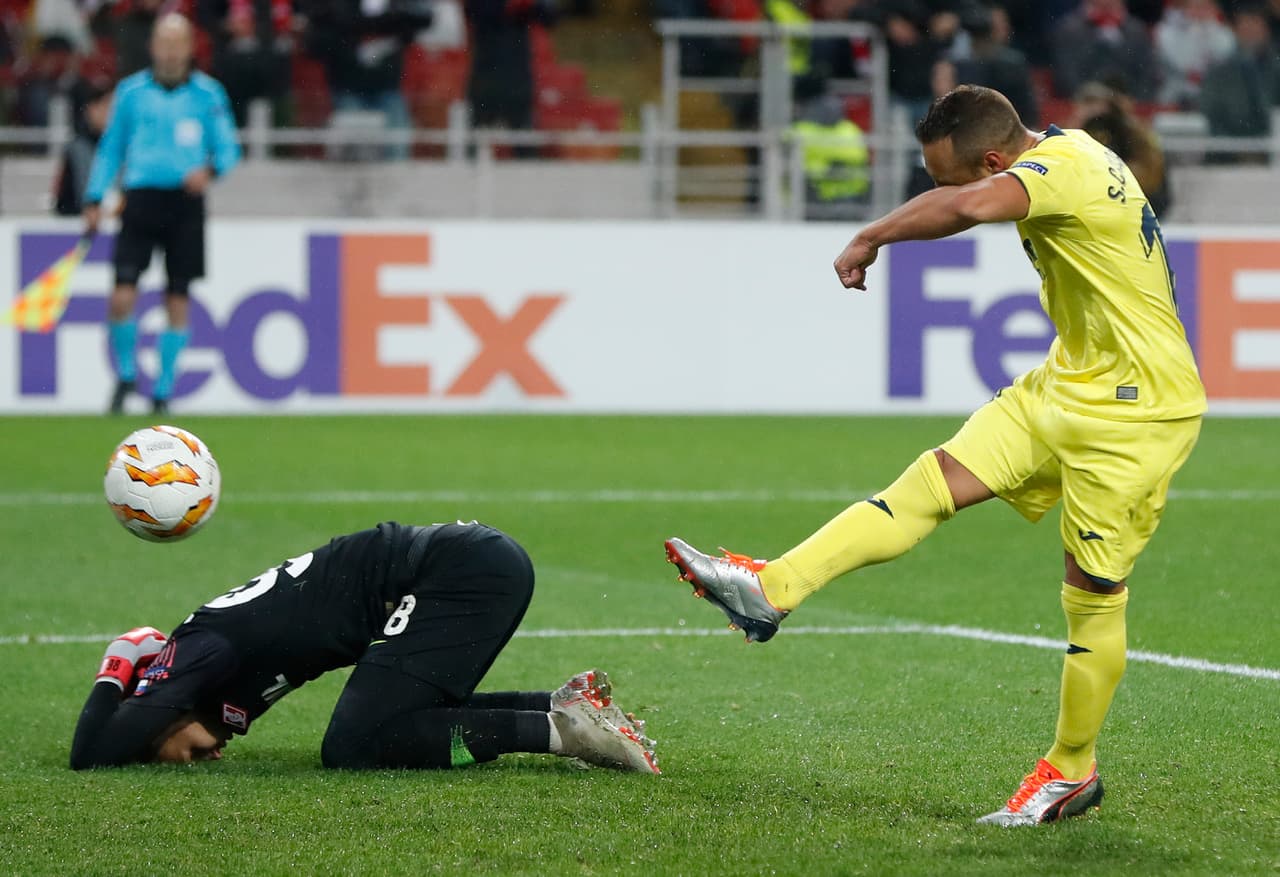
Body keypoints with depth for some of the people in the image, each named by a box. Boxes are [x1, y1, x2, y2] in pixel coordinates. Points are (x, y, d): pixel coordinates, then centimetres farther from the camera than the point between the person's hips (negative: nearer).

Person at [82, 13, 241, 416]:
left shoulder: (208, 93, 4)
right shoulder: (130, 91, 7)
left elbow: (229, 148, 6)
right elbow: (110, 149, 13)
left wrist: (210, 170, -15)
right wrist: (94, 199, 8)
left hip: (185, 205, 0)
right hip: (141, 199, 0)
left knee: (177, 302, 1)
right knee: (122, 298, -11)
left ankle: (163, 391, 13)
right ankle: (125, 375, 13)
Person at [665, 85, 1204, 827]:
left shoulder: (1063, 168, -25)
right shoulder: (1065, 150, 4)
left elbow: (973, 205, -44)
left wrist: (872, 237, -31)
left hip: (1133, 414, -9)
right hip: (1067, 387, 9)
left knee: (1094, 592, 1)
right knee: (934, 482, -2)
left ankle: (1072, 770, 16)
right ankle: (773, 589, -8)